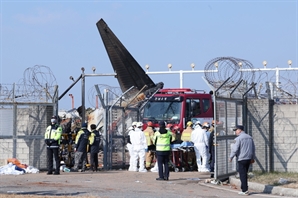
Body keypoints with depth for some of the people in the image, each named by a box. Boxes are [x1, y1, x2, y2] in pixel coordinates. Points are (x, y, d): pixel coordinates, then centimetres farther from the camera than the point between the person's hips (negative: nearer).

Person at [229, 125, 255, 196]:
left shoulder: (239, 138, -12)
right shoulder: (249, 137, 12)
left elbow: (235, 149, -14)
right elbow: (253, 148, 17)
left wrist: (231, 157, -3)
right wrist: (253, 158, 25)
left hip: (242, 159, -7)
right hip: (248, 158, 7)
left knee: (243, 174, -4)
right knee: (244, 174, 16)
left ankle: (245, 190, -6)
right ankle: (243, 188, 20)